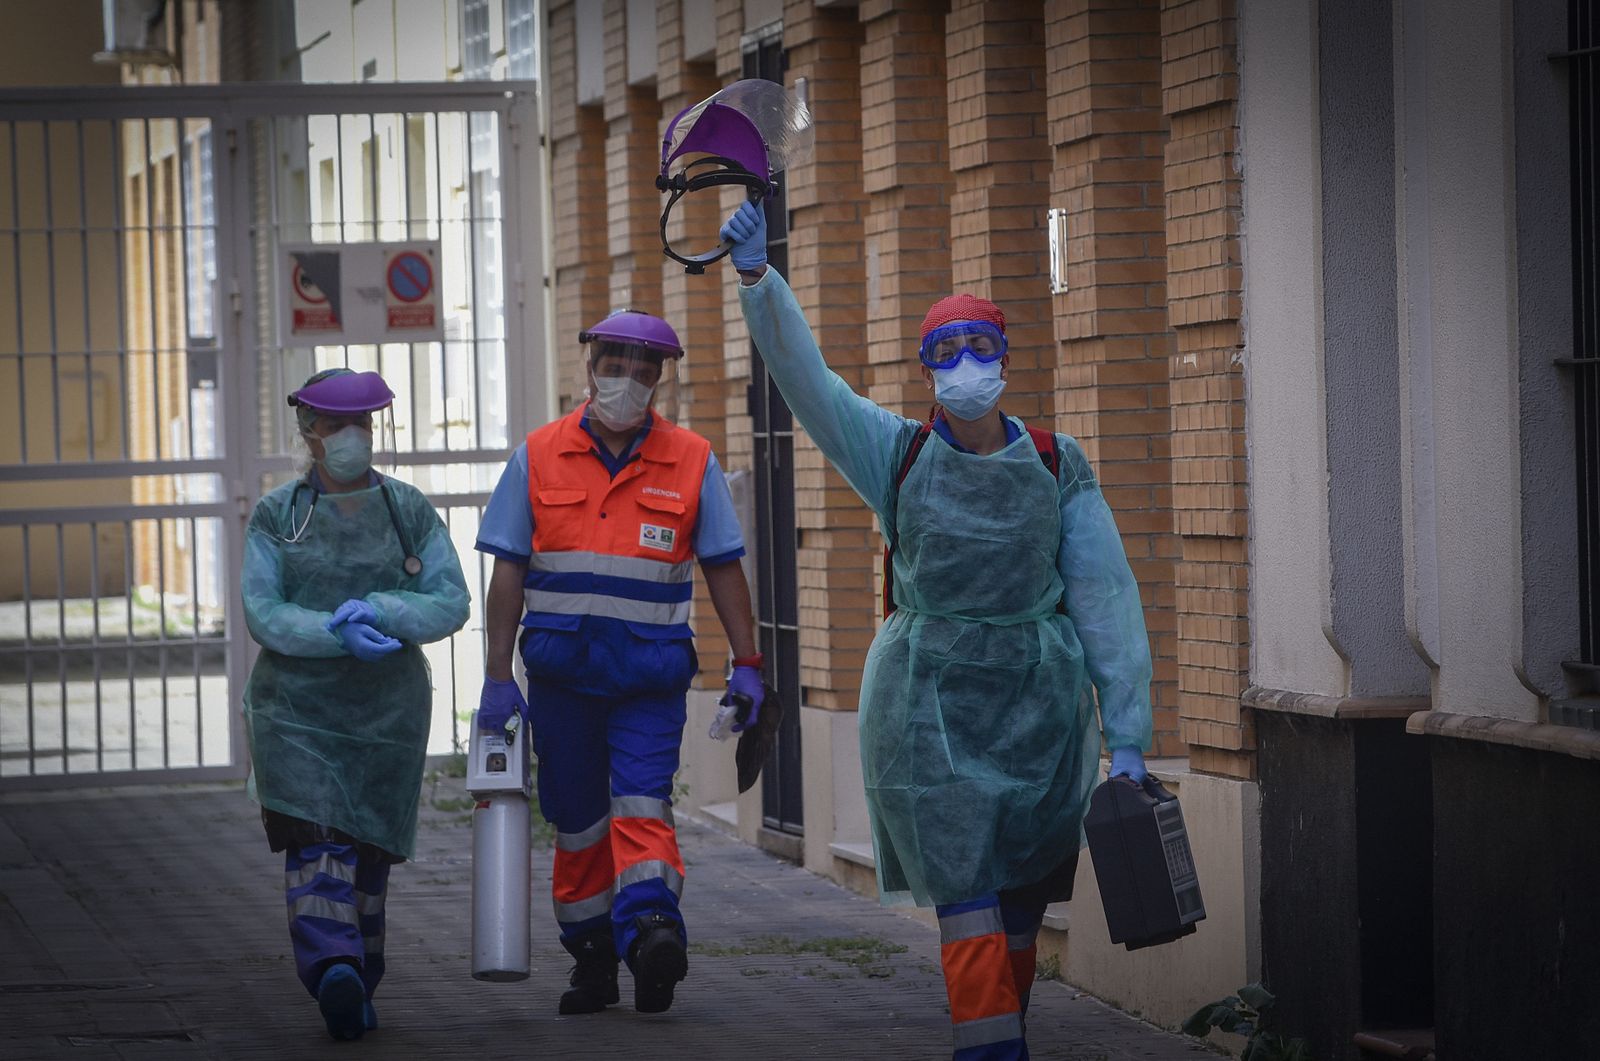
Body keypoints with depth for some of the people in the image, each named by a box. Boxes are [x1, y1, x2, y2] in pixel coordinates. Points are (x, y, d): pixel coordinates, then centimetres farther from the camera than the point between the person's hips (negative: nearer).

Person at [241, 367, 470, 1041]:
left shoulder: (409, 511, 4)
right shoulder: (276, 516, 1)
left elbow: (450, 604, -2)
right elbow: (263, 614, -7)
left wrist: (378, 611, -20)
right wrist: (340, 635, -23)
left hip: (388, 709, 2)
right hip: (297, 707, -2)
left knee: (367, 851, 5)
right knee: (317, 843, -13)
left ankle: (353, 985, 13)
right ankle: (336, 972, -22)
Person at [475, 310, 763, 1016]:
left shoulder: (691, 461, 3)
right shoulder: (538, 457, 4)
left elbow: (723, 568, 8)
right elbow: (508, 573, 5)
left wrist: (746, 665, 3)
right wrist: (497, 678, 1)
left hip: (652, 669, -2)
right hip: (561, 668, 2)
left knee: (641, 802, -17)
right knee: (575, 818, 6)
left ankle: (651, 929, -31)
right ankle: (591, 958, 14)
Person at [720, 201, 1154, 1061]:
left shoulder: (1058, 468, 3)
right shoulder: (900, 456, 2)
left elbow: (1105, 601, 2)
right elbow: (803, 377, -9)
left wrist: (1127, 737, -3)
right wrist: (757, 278, -25)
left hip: (1038, 700, 2)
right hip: (930, 700, -1)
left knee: (1021, 897, 7)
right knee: (966, 893, -10)